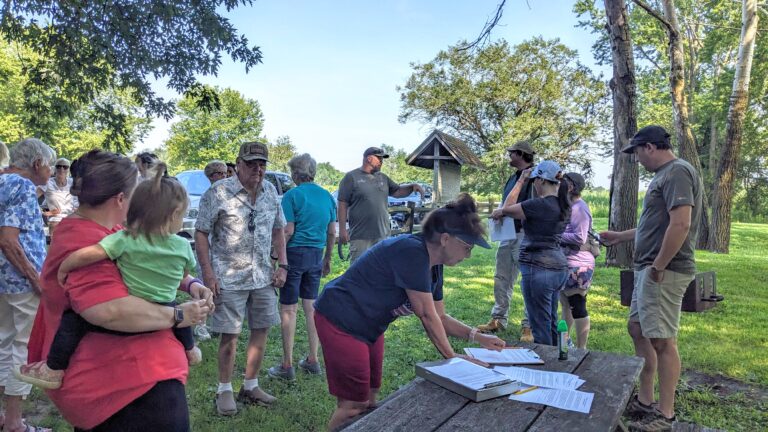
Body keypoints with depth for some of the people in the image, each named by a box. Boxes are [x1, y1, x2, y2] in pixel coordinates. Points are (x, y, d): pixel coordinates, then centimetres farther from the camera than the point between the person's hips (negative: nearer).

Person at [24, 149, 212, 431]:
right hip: (127, 377, -11)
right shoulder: (83, 243, -24)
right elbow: (109, 310, -38)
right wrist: (178, 316, -26)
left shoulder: (111, 230, 9)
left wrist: (191, 284, -2)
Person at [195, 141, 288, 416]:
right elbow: (201, 233, -7)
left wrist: (282, 265, 6)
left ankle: (251, 387, 26)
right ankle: (225, 391, 21)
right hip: (229, 277, -5)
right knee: (230, 334, 2)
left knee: (261, 329, 10)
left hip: (263, 277, 5)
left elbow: (278, 230, 14)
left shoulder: (270, 191, 6)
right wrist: (207, 272, -13)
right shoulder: (218, 192, -9)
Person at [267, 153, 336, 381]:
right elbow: (332, 233, 12)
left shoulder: (292, 195, -9)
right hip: (316, 255, 6)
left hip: (295, 253, -6)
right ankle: (313, 360, 21)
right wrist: (327, 259, 20)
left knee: (288, 309, 2)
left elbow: (288, 231, -15)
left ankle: (287, 365, 8)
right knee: (311, 306, 14)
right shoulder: (327, 196, 9)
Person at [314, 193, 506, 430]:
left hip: (368, 327, 10)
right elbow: (427, 316, -22)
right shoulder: (412, 253, -27)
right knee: (353, 406, -2)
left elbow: (440, 317, 11)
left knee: (369, 400, 16)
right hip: (341, 321, -10)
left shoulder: (433, 265, 2)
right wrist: (451, 357, -10)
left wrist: (478, 336, 0)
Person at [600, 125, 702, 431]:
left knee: (661, 340, -4)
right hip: (649, 268, 11)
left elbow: (680, 224, -24)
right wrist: (619, 237, 29)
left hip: (664, 271, -11)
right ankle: (644, 401, 25)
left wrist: (657, 266, -20)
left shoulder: (677, 171, -14)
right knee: (638, 330, 14)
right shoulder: (663, 175, 18)